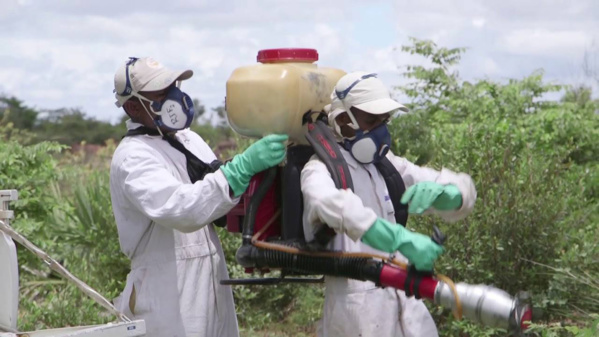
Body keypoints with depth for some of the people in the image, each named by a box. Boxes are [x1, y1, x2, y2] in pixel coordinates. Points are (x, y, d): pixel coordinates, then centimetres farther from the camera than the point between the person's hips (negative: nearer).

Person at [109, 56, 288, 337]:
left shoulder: (188, 139, 12)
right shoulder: (133, 157, -15)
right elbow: (181, 210, -31)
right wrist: (243, 167, -36)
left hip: (213, 291, 8)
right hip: (169, 301, -8)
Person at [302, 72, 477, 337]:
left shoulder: (388, 166, 13)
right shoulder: (321, 170, -6)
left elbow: (462, 189, 13)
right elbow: (330, 203, -31)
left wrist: (441, 193, -12)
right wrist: (401, 239, -42)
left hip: (407, 310, 6)